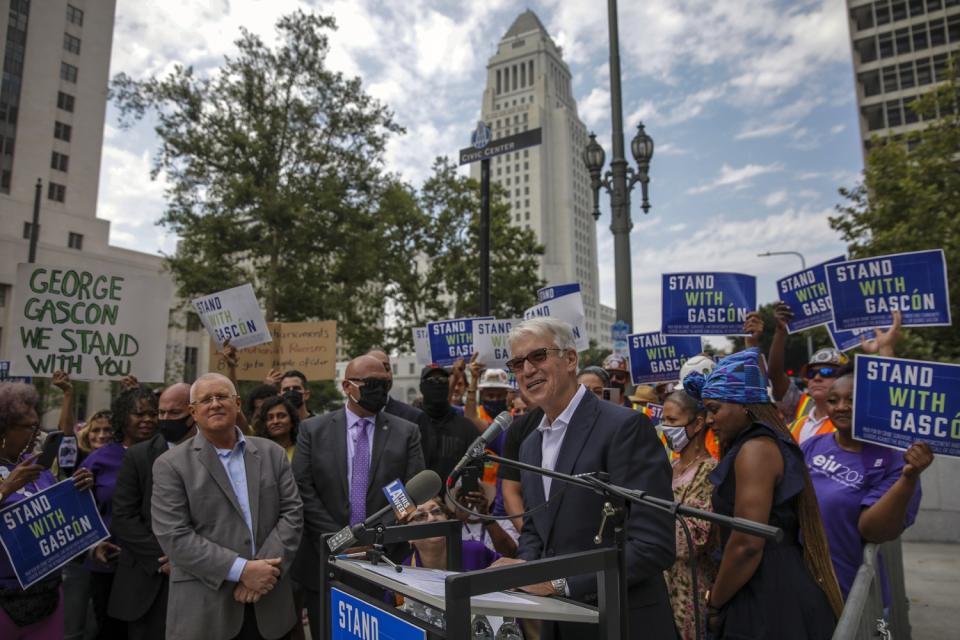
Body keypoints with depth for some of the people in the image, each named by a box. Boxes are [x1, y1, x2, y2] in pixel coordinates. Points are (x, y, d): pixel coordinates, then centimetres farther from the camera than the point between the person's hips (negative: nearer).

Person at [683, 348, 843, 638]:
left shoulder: (756, 448, -18)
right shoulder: (769, 442, 13)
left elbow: (747, 544, -23)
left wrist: (714, 604, -10)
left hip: (770, 602, -9)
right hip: (778, 591, 9)